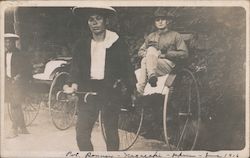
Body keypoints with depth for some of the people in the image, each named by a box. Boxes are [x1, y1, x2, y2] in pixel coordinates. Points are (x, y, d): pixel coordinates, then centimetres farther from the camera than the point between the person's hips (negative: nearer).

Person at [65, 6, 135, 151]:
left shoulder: (118, 43, 0)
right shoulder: (82, 45, 8)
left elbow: (126, 69, 0)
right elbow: (76, 68, 5)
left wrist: (131, 92, -5)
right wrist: (74, 85, -12)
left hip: (110, 90, -2)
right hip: (88, 91, 2)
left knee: (111, 132, 7)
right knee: (81, 132, -3)